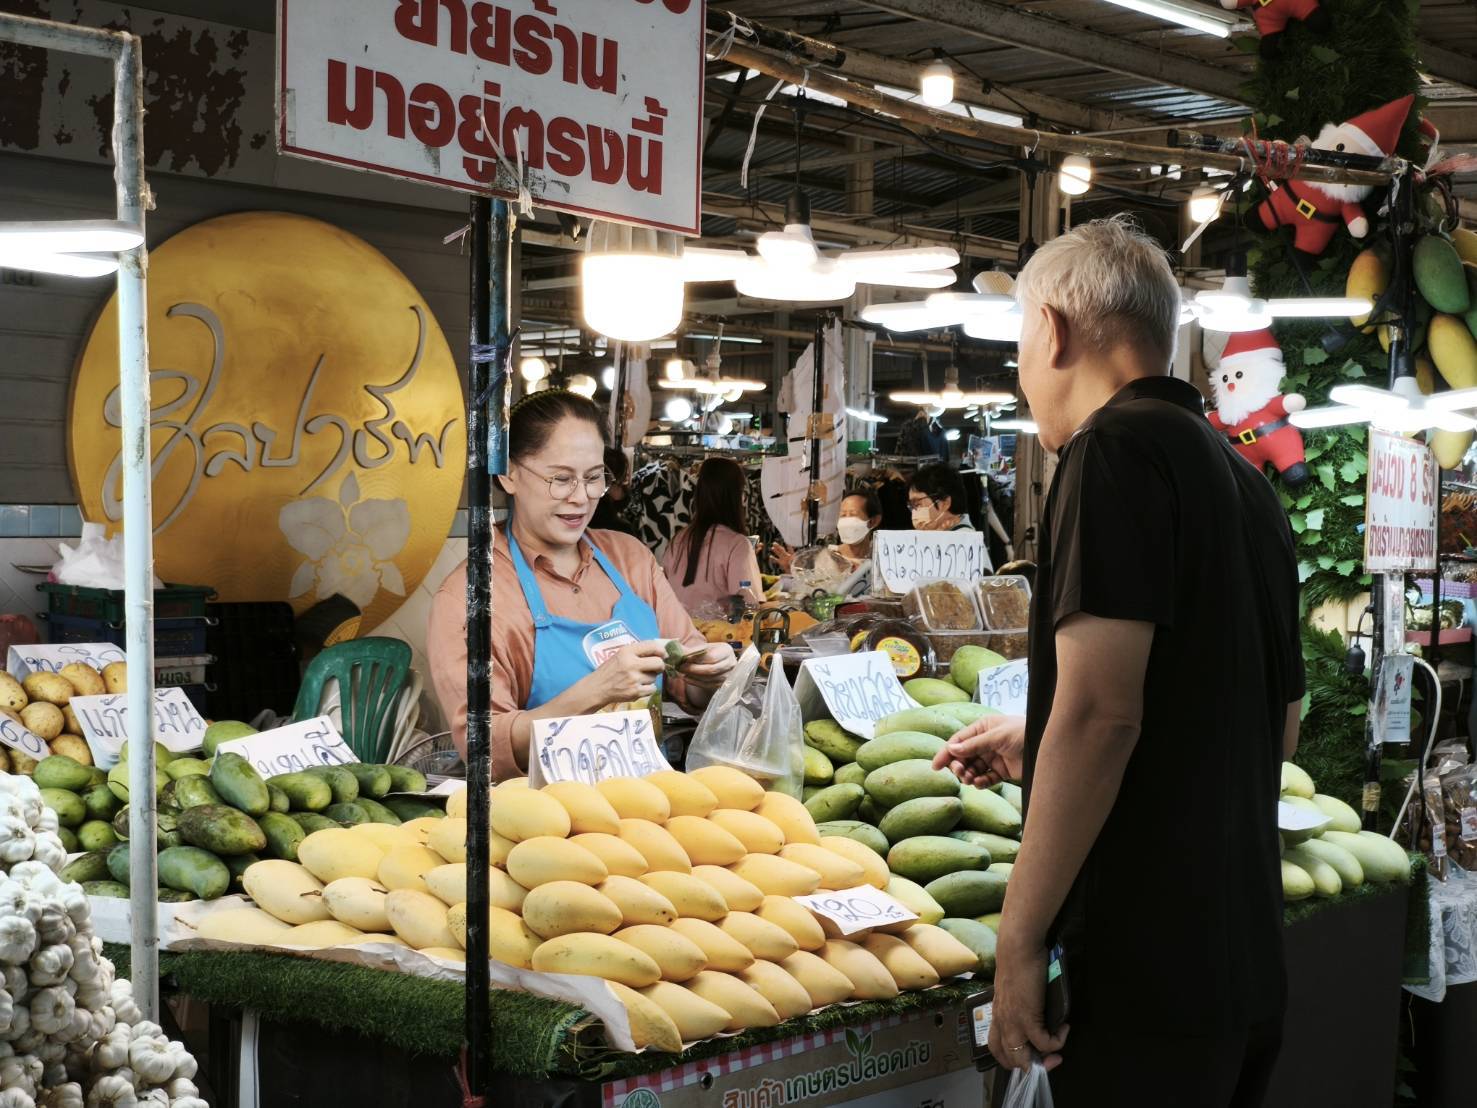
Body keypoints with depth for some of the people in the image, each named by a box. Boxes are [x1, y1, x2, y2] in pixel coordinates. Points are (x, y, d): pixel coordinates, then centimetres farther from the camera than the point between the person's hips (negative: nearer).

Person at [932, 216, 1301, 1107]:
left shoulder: (1119, 448, -11)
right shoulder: (1246, 480, 15)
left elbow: (1100, 712, -21)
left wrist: (1020, 939, -16)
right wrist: (1039, 747, 25)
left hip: (1146, 971, -9)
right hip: (1251, 963, 9)